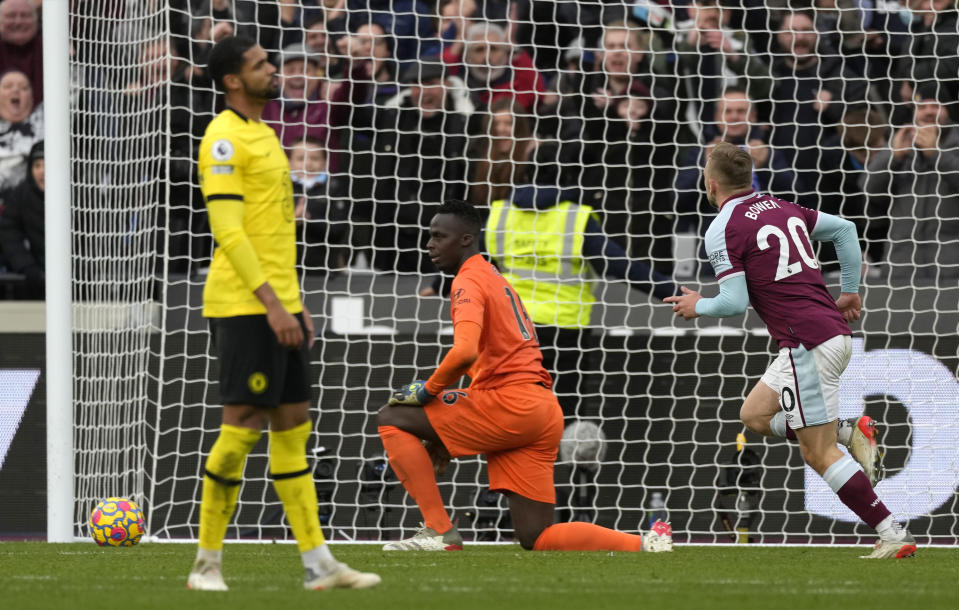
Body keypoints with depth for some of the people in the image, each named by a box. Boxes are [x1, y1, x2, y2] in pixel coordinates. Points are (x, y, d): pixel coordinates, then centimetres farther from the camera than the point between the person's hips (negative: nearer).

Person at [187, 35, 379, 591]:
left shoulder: (264, 135, 19)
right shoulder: (224, 139, -11)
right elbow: (228, 232, -18)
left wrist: (296, 302, 20)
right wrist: (272, 303, -22)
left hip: (279, 306, 9)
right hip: (243, 308, -9)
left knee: (293, 428, 8)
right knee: (242, 427, -8)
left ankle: (319, 563, 9)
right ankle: (208, 563, 0)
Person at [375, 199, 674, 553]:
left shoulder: (469, 282, -4)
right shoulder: (497, 281, 27)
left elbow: (465, 352, -23)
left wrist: (427, 391, -8)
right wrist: (448, 432, 29)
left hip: (512, 404, -9)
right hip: (544, 410, 9)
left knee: (392, 419, -2)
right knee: (537, 539, 7)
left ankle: (439, 532, -8)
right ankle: (647, 544, -2)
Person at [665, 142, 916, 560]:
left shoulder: (723, 230, -8)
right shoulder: (781, 208, 15)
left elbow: (735, 302, -13)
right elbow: (844, 230, 20)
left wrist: (698, 307, 7)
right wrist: (850, 291, 24)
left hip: (809, 344, -9)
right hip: (833, 330, 9)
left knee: (818, 453, -5)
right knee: (754, 415, 20)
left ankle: (893, 536, -11)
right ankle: (852, 432, 7)